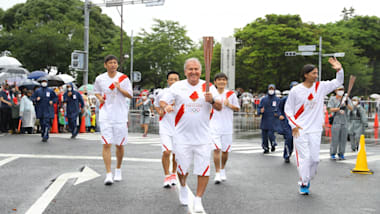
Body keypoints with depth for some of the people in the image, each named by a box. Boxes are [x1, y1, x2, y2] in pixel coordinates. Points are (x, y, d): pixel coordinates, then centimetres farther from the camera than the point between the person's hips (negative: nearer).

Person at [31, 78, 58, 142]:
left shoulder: (50, 91, 4)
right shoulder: (37, 91, 8)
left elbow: (56, 98, 11)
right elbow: (32, 98, 9)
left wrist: (52, 101, -7)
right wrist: (36, 99, -11)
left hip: (48, 110, -2)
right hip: (40, 110, 2)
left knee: (47, 123, -13)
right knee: (42, 123, 7)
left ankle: (45, 136, -17)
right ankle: (43, 135, 21)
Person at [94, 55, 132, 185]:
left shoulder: (123, 78, 0)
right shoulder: (100, 79, 3)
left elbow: (130, 95, 0)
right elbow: (96, 91, 20)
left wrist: (120, 88, -16)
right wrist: (99, 98, -2)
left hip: (120, 115, 0)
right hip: (105, 115, 0)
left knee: (119, 145, 9)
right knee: (106, 144, -9)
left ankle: (118, 171, 30)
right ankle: (108, 175, -7)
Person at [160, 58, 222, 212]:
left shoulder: (208, 87, 1)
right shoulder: (177, 87, 0)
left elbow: (219, 108, -2)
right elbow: (163, 101, -1)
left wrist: (212, 101, -24)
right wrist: (166, 107, -24)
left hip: (203, 137, 0)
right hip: (182, 136, 0)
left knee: (203, 169, -3)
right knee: (183, 167, 10)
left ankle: (198, 199, 9)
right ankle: (183, 188, 40)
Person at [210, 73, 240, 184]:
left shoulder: (231, 94, 1)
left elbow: (237, 108, 6)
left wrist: (229, 105, -11)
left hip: (227, 127, 1)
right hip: (214, 126, -1)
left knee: (225, 150, 9)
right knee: (216, 149, -11)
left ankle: (223, 169, 32)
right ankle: (217, 173, -6)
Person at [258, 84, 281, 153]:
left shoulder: (277, 100, 4)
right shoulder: (264, 99, 8)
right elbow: (259, 108, 7)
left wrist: (278, 114, -13)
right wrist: (260, 111, -15)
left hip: (273, 120, -2)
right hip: (265, 120, 3)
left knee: (270, 134, -11)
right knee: (264, 135, 2)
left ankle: (273, 145, 17)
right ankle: (266, 148, 18)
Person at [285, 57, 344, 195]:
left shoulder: (320, 87, 4)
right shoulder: (295, 90, -5)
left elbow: (338, 82, 12)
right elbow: (288, 109, 2)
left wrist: (339, 70, -6)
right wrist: (294, 125, -6)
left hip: (315, 130, 3)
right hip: (300, 130, -3)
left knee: (314, 158, 4)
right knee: (303, 157, -4)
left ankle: (307, 180, 26)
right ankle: (303, 184, 9)